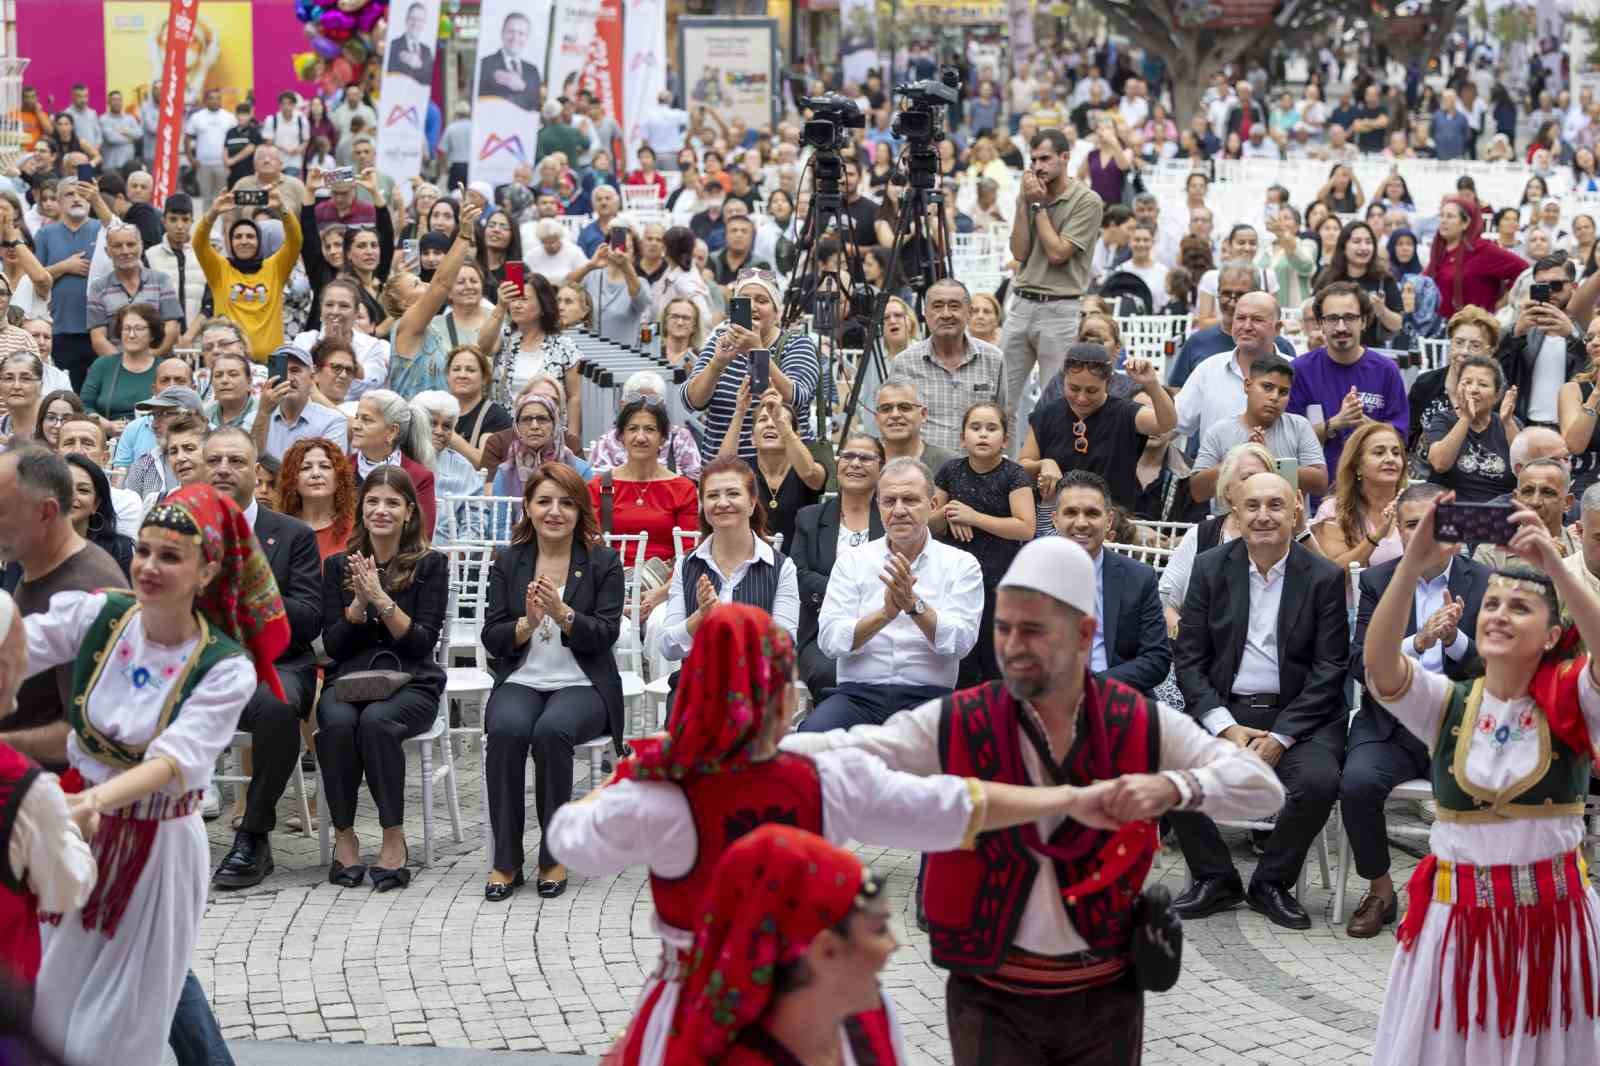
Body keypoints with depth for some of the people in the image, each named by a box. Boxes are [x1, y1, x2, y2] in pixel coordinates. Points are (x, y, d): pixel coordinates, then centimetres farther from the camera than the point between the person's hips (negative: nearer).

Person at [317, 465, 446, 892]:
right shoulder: (337, 565, 10)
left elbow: (423, 642, -5)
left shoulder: (429, 564, 3)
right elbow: (333, 645, 5)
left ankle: (394, 837, -23)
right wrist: (359, 602, -12)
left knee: (376, 721, -35)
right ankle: (343, 836, -18)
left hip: (409, 683, -2)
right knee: (338, 722, -32)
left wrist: (381, 598, -17)